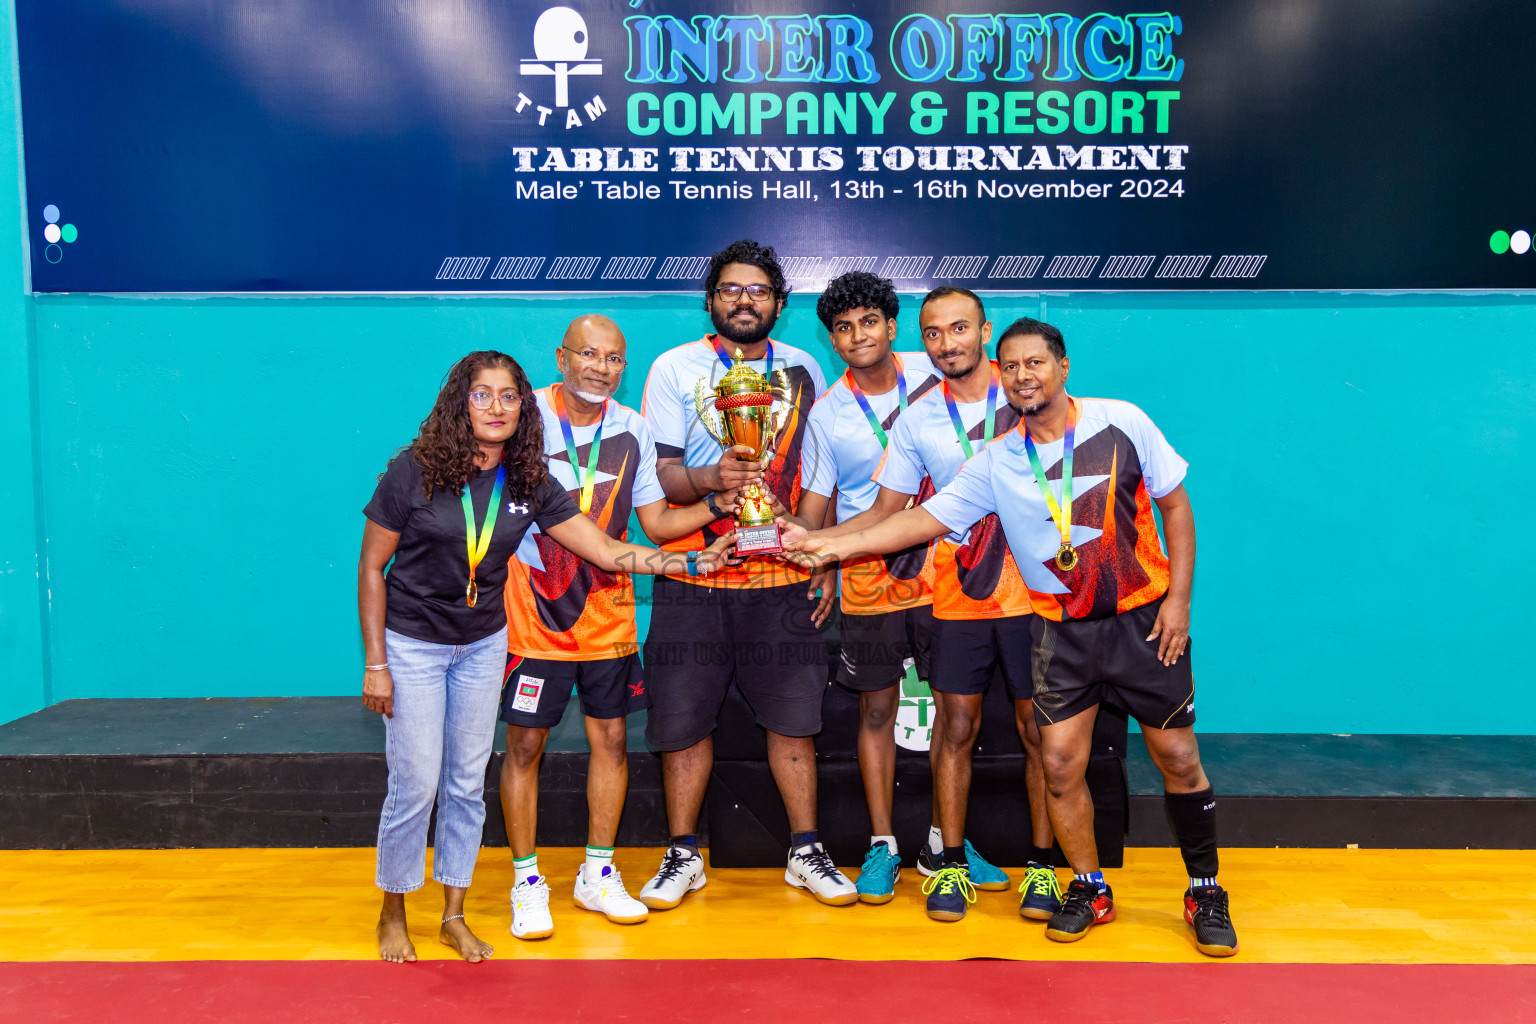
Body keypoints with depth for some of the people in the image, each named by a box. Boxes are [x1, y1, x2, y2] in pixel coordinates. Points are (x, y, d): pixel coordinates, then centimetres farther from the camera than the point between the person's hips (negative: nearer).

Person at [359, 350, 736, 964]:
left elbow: (606, 550, -7)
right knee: (415, 787, 0)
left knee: (467, 785, 11)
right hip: (412, 643, -3)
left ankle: (454, 914, 28)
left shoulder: (529, 484, -5)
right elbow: (371, 567, -9)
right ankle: (393, 914, 24)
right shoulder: (413, 471, -15)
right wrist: (375, 662, -11)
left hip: (483, 646, 4)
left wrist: (690, 562, -18)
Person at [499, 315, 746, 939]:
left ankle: (598, 875, 25)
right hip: (533, 613, -3)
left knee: (610, 737, 8)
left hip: (607, 613, 3)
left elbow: (656, 523, 5)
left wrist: (714, 506, -11)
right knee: (524, 744, 3)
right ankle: (527, 882, 20)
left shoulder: (633, 431, 2)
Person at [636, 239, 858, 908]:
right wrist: (709, 478, -24)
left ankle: (805, 851, 21)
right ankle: (683, 855, 21)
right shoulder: (674, 368, 3)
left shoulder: (803, 371, 11)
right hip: (692, 577, -1)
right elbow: (659, 473, -3)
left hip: (782, 578, 2)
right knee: (683, 719, 4)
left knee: (793, 716, 4)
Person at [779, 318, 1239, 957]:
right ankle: (1090, 888, 21)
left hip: (1143, 617, -1)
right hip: (1060, 629, 2)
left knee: (1177, 758, 3)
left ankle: (1205, 891, 24)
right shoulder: (996, 462, -2)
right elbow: (925, 519, -4)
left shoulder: (1121, 423, -6)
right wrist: (831, 544, -14)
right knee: (1060, 763, -2)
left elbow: (1175, 505, 1)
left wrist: (1179, 597, -6)